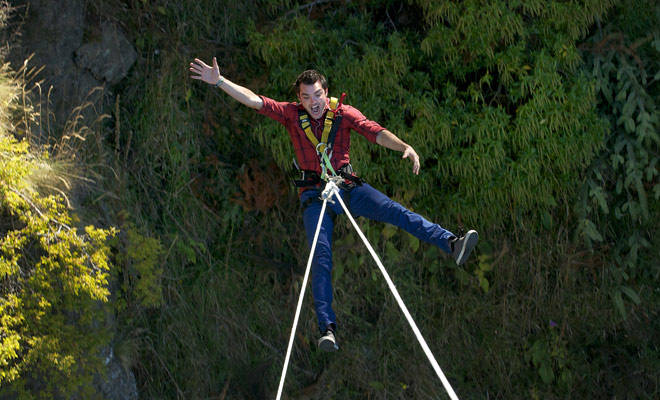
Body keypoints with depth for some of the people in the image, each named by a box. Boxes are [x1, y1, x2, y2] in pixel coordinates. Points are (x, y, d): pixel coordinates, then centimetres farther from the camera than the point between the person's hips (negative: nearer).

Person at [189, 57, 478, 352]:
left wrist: (405, 147, -29)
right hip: (314, 194, -1)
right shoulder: (291, 114, 3)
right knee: (321, 255, -14)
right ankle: (327, 328, -21)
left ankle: (451, 244, -27)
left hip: (348, 186, 1)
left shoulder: (343, 113, 0)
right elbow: (254, 100, -1)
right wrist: (219, 81, -9)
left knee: (396, 212, -19)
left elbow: (374, 132, -12)